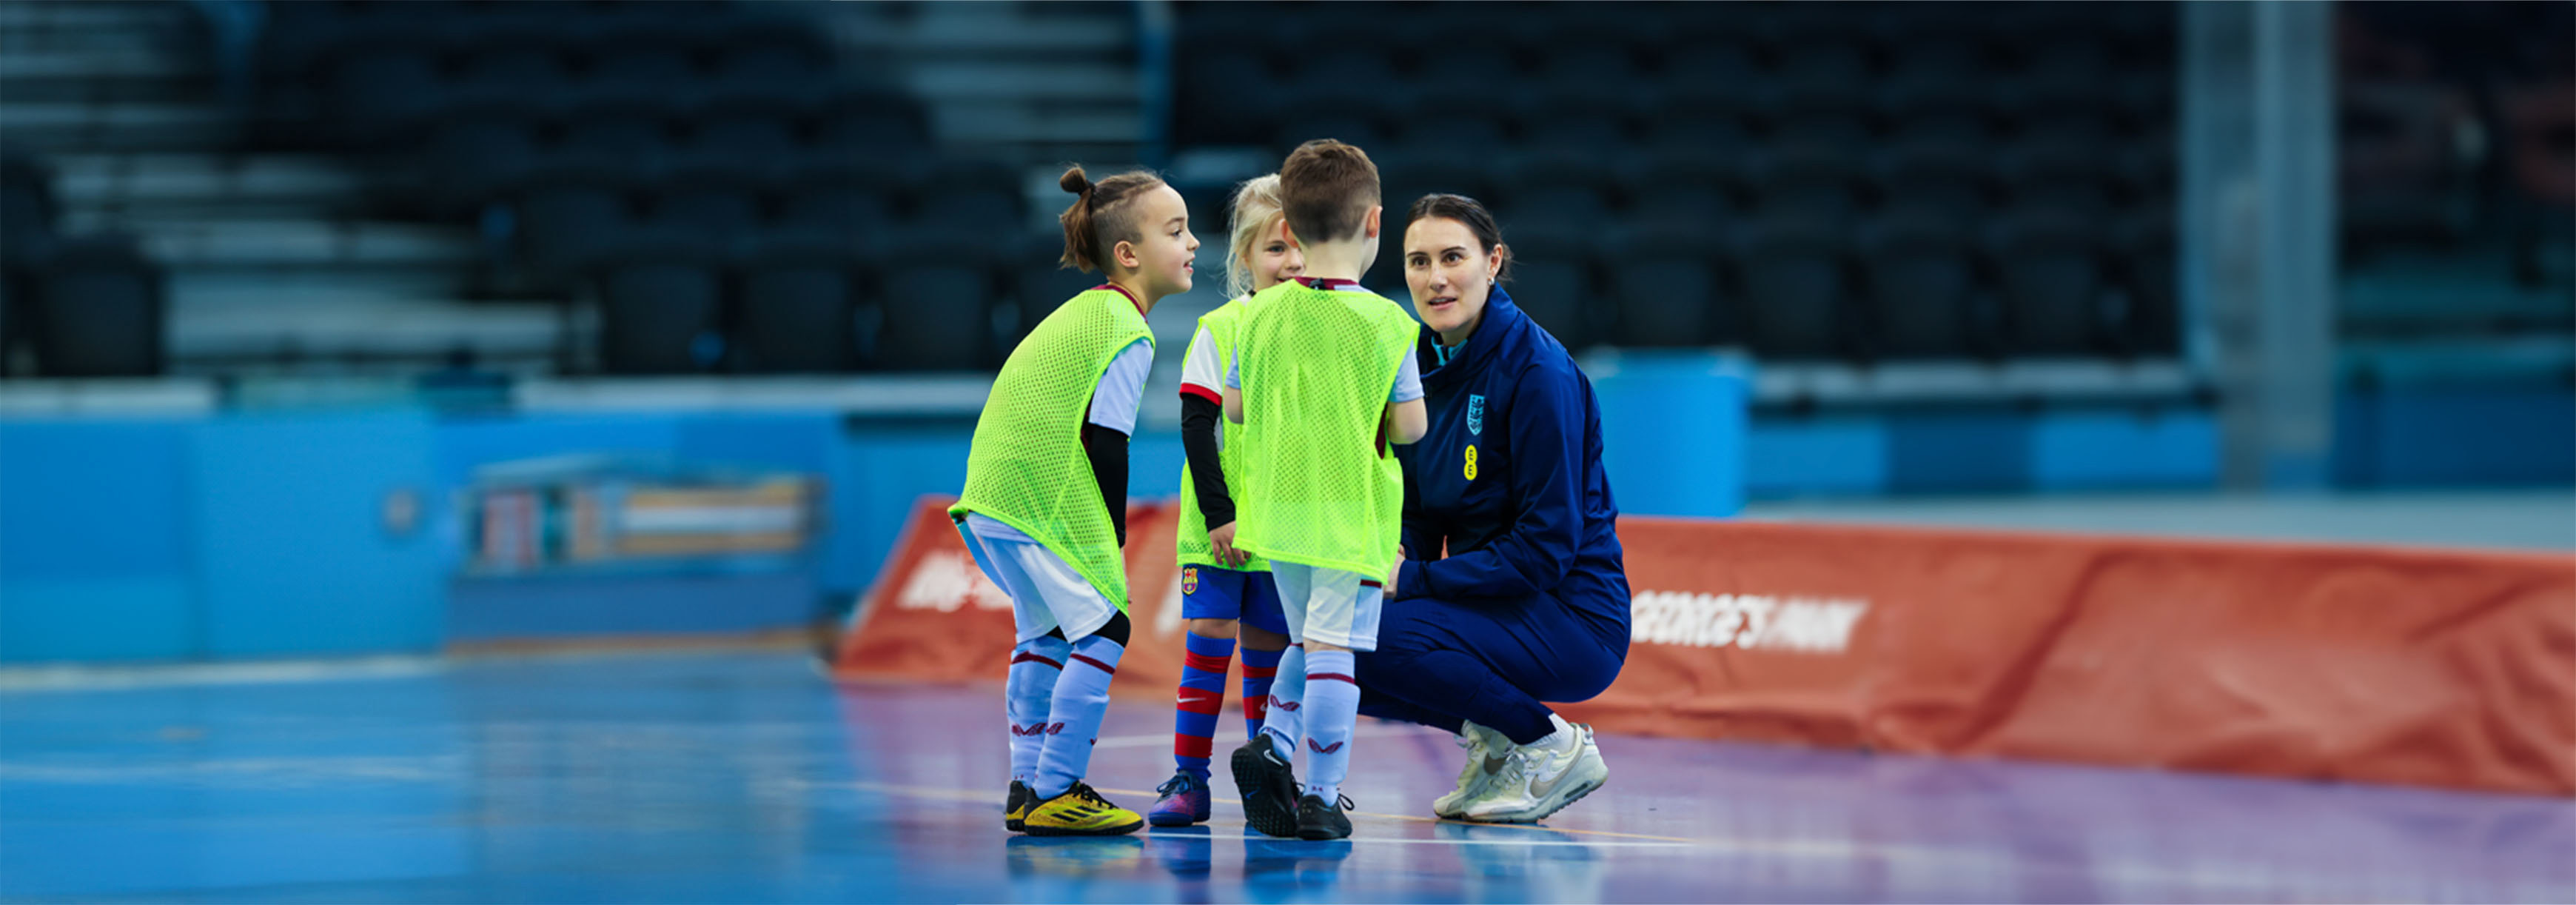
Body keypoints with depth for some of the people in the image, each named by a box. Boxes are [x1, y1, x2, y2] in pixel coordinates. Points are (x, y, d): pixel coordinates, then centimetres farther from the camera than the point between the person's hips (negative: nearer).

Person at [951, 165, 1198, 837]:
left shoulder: (1081, 313, 19)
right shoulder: (1129, 334, -10)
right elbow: (1106, 441, -15)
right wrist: (1114, 536, -4)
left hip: (989, 494, 9)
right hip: (1042, 503, -9)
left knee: (1044, 633, 20)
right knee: (1103, 630, -2)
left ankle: (1027, 786, 22)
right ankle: (1056, 795, -4)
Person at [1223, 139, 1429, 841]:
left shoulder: (1262, 314, 1)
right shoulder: (1382, 321, -12)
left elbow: (1234, 407, 9)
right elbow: (1410, 425, -10)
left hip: (1277, 506, 4)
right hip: (1353, 512, -4)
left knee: (1310, 638, 21)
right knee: (1333, 647, -2)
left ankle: (1273, 743, 2)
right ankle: (1320, 796, -2)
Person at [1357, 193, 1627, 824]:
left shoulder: (1537, 370, -18)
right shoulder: (1420, 364, 5)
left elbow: (1547, 547, -20)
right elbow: (1420, 519, 12)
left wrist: (1413, 580, -22)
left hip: (1575, 618, -8)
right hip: (1489, 603, 8)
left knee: (1378, 639, -28)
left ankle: (1553, 746, -8)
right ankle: (1494, 743, 8)